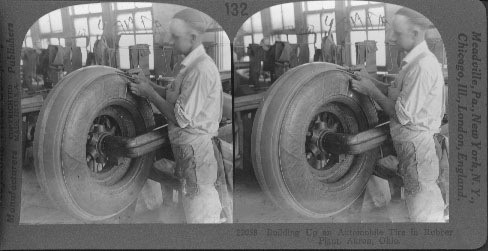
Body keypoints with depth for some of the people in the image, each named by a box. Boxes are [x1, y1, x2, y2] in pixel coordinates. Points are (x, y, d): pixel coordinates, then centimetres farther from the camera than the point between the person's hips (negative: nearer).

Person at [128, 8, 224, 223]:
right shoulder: (192, 64, 10)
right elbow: (180, 98, 12)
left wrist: (149, 93, -13)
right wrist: (150, 86, 2)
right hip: (189, 147, 10)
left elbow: (182, 118, -22)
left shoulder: (200, 70, -22)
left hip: (195, 149, -10)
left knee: (200, 214, 1)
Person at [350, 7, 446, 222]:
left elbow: (403, 114, -22)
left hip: (417, 146, -10)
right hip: (410, 144, 10)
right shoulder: (414, 61, 8)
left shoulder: (422, 66, -23)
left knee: (423, 212, 2)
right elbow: (401, 96, 11)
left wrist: (371, 90, -13)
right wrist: (372, 82, 1)